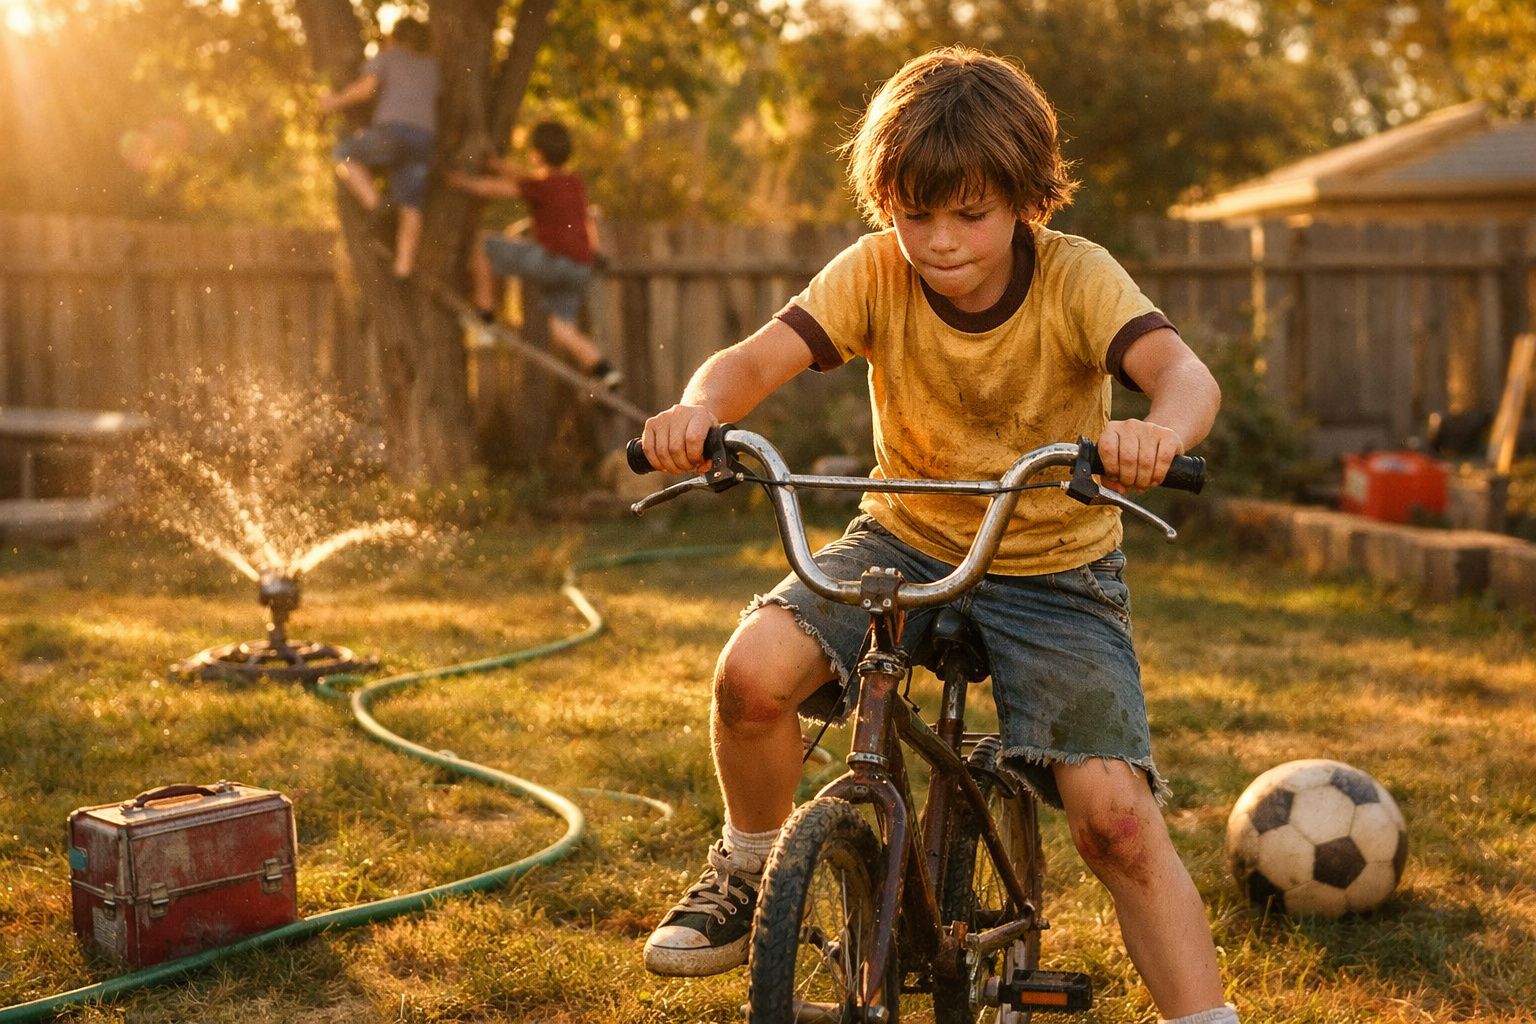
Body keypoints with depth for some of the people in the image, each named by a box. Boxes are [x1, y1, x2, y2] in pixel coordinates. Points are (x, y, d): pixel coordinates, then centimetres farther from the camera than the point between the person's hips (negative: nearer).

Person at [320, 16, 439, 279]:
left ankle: (374, 205, -3)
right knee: (410, 208, 4)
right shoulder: (430, 66, 27)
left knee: (344, 156, 18)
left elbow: (366, 87, -2)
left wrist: (337, 101, 10)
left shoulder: (386, 58, 13)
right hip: (423, 138, 4)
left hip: (391, 131, -4)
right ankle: (403, 268, -6)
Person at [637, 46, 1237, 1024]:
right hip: (905, 540, 2)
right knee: (753, 673, -23)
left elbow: (1183, 369, -32)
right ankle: (750, 869, 7)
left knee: (1115, 813, -17)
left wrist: (1160, 428, -57)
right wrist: (698, 409, -46)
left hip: (1054, 571, -2)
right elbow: (758, 357, -22)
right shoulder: (875, 273, -11)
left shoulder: (1076, 277, -17)